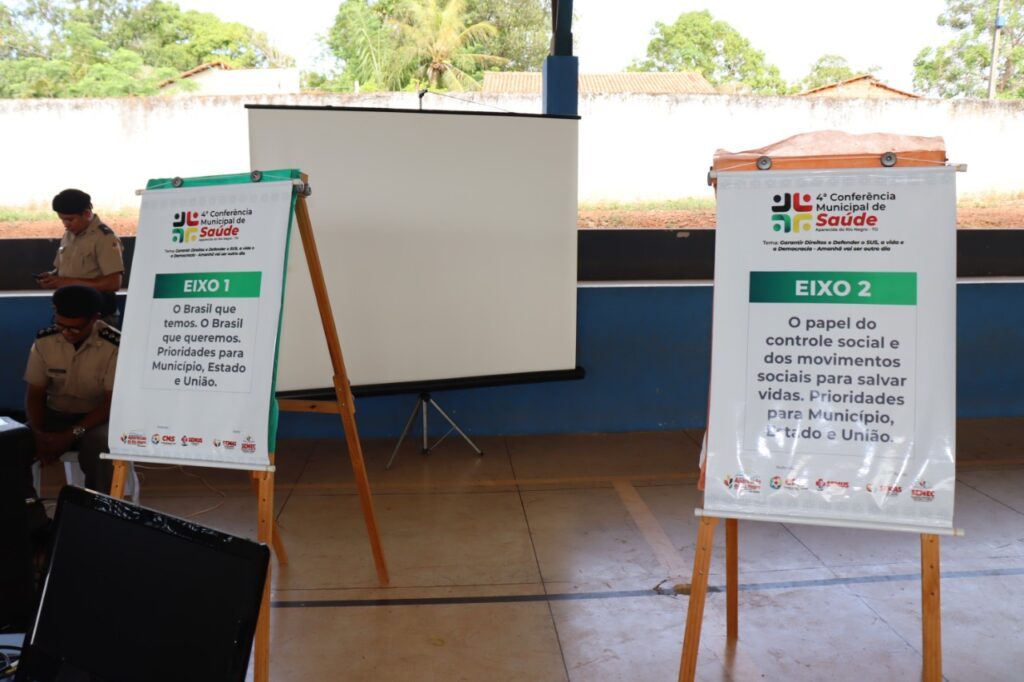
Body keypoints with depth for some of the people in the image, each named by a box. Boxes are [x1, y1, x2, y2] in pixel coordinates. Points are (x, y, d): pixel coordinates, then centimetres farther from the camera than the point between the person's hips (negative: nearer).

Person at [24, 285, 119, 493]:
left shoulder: (115, 346, -18)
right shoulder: (44, 341, -5)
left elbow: (113, 402, -17)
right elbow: (35, 394, 0)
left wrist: (73, 434, -26)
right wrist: (39, 433, -17)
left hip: (97, 418, -4)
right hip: (55, 415, 4)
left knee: (100, 443, -36)